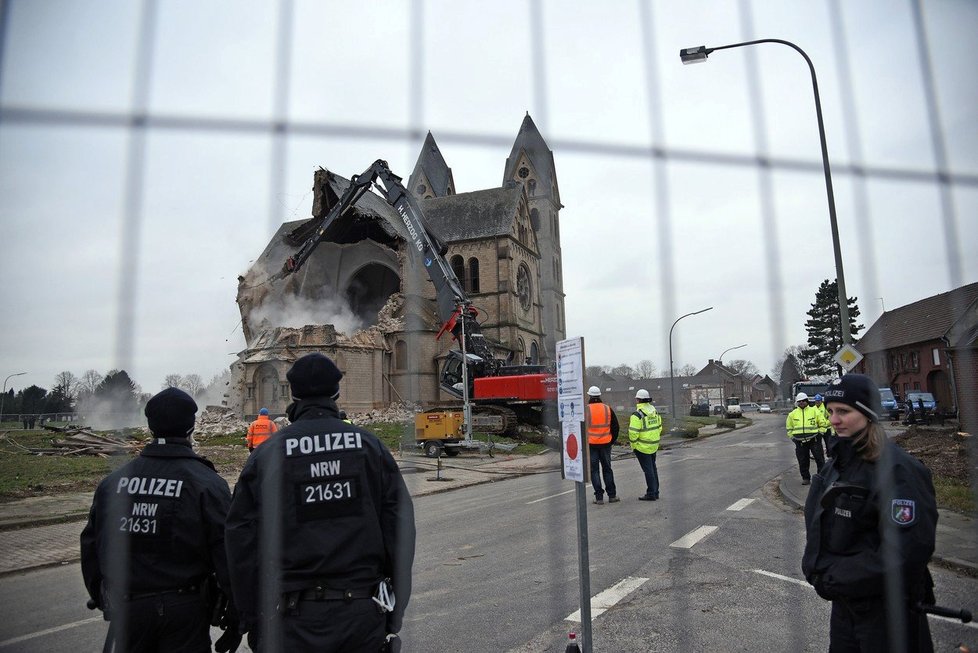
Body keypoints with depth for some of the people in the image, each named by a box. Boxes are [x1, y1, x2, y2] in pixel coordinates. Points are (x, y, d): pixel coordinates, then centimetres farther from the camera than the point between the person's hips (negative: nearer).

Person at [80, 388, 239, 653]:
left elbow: (91, 547, 9)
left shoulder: (113, 482, 0)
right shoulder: (207, 484, -13)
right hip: (184, 611, -4)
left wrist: (103, 600, 23)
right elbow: (228, 555, -14)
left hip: (126, 610, 4)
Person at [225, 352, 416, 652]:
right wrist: (395, 611, 7)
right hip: (364, 613, 1)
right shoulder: (370, 445, 0)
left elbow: (242, 544, 0)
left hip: (294, 619, -1)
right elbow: (400, 529, -1)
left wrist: (253, 624, 10)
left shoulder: (266, 456, -2)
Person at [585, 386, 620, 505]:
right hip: (605, 444, 3)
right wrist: (612, 440, 16)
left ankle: (599, 497, 4)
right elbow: (616, 427, 5)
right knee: (607, 469, 14)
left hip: (591, 444, -3)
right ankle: (612, 495, 16)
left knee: (594, 470, 5)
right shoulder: (608, 409, 1)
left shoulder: (586, 410, -9)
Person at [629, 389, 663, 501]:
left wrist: (633, 444, -10)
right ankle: (655, 492, 24)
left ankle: (651, 494, 1)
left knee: (648, 470, -3)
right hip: (654, 445, 8)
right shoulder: (654, 411, 8)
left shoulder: (637, 414, -18)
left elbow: (633, 432, -22)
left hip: (642, 447, -8)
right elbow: (659, 427, 15)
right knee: (653, 468, 17)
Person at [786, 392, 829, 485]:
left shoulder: (814, 411, 2)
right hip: (800, 441, 2)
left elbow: (823, 424, 6)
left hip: (814, 439, -2)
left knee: (820, 459, 1)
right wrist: (792, 437, 8)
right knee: (803, 461, 6)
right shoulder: (792, 414, 8)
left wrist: (819, 433, -2)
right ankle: (805, 478, 17)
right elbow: (789, 428, 18)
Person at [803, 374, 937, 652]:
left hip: (887, 609, -7)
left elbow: (907, 551, -26)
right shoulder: (837, 463, 6)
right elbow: (817, 523, 13)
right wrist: (816, 569, -3)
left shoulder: (898, 469, -20)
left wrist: (837, 580, -20)